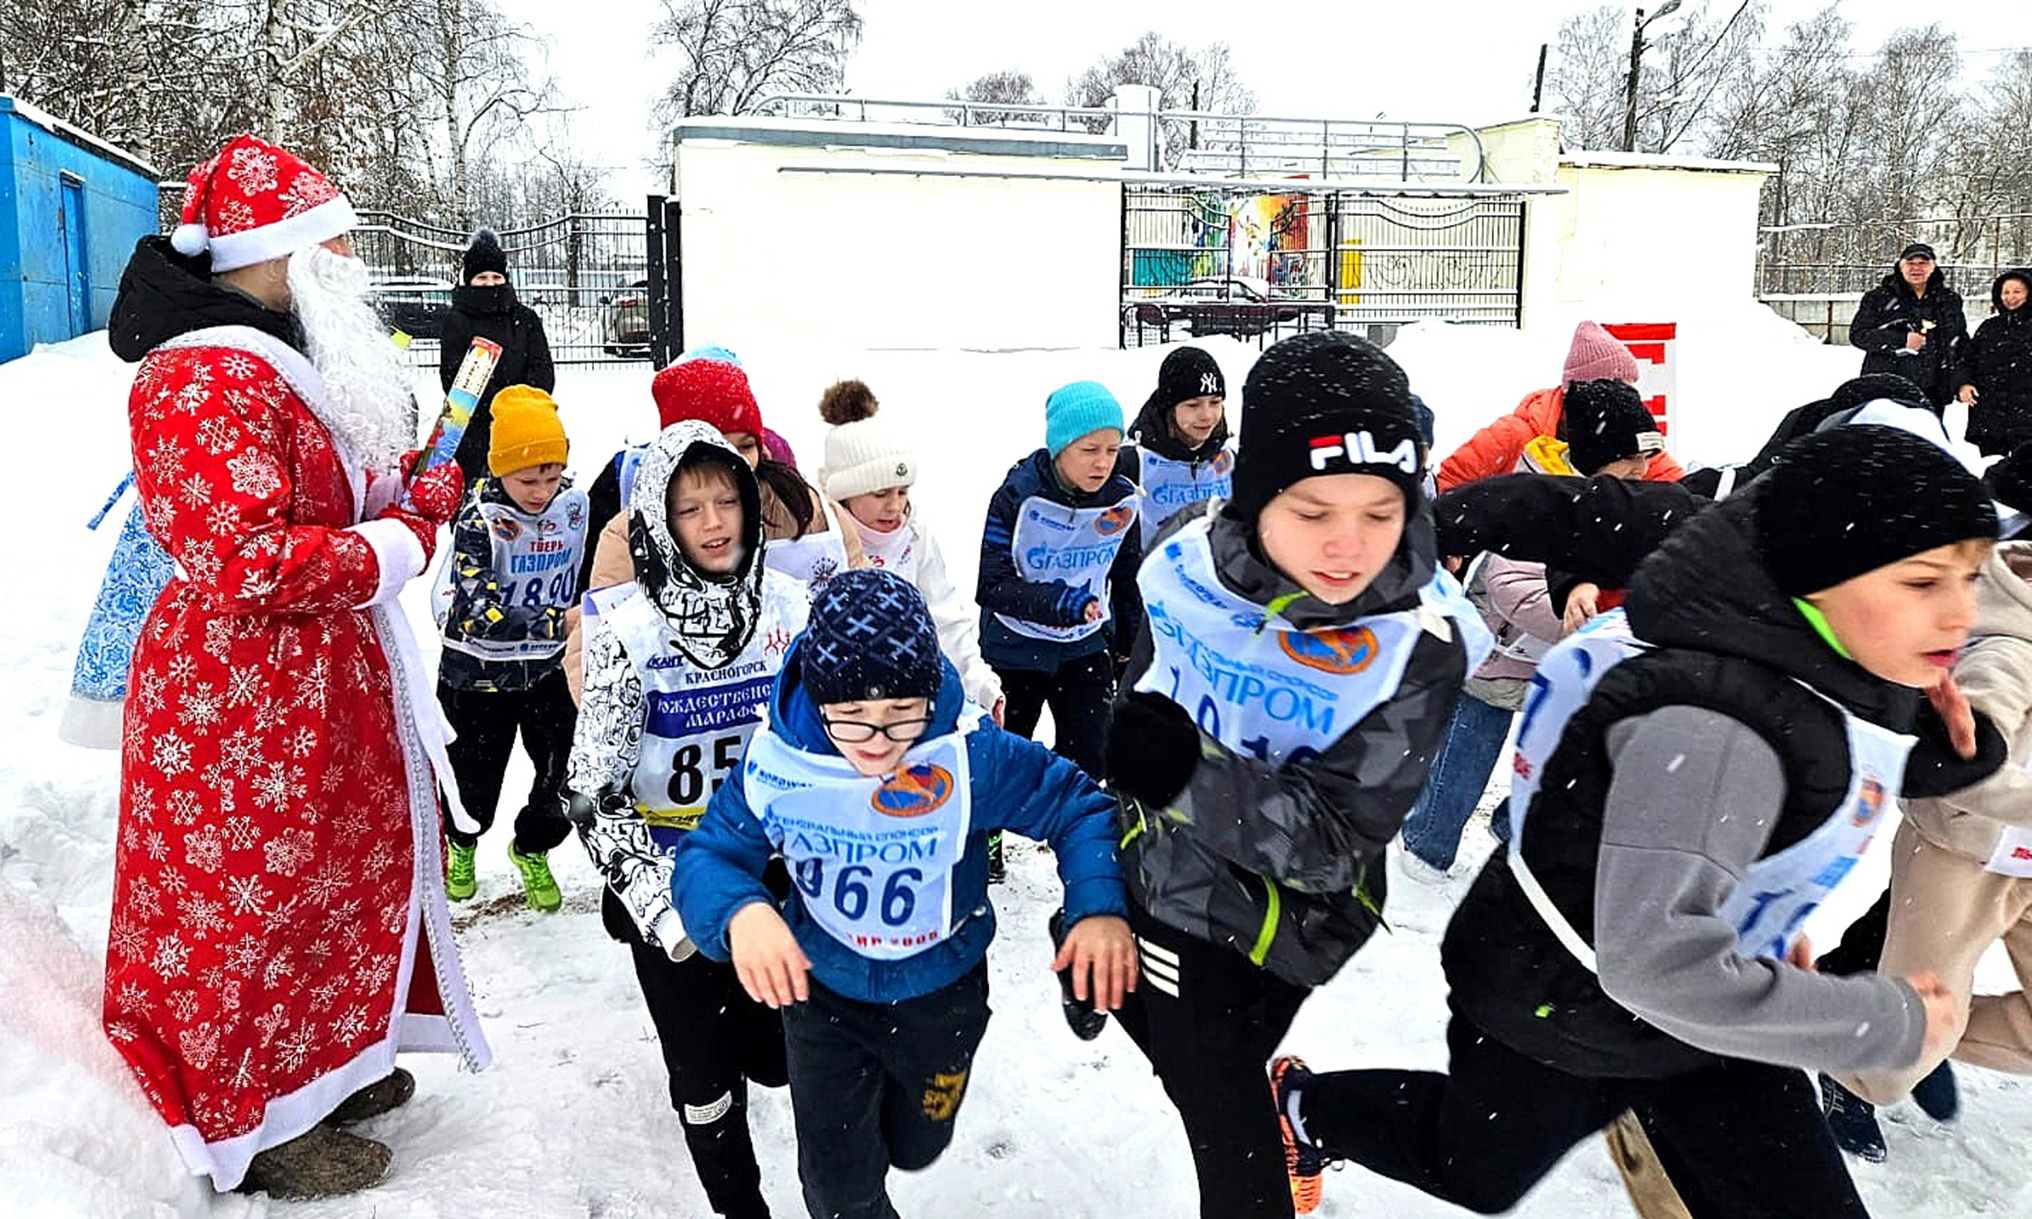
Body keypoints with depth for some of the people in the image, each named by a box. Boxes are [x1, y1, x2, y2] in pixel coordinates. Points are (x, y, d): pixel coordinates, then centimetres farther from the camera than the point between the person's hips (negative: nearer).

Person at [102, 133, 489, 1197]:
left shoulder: (286, 360, 13)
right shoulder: (203, 379, -21)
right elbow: (249, 562, -29)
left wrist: (413, 501, 0)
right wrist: (398, 543, -17)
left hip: (322, 681, 11)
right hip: (242, 699, -11)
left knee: (346, 863, 21)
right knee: (256, 894, 5)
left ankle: (326, 1063, 40)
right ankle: (257, 1124, 24)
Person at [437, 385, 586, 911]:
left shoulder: (574, 505, -6)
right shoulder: (479, 520, -20)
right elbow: (479, 610, -32)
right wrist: (551, 622, -42)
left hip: (551, 669, 3)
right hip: (480, 671, -3)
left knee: (567, 770, 2)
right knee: (475, 777, 12)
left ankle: (532, 851, 32)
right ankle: (461, 845, 46)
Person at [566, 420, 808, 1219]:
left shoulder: (786, 605, -4)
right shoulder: (626, 624, -15)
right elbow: (595, 788, -15)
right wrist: (653, 899, -22)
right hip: (670, 881, -3)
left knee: (778, 1055, 13)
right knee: (706, 1077, 9)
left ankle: (715, 1026, 49)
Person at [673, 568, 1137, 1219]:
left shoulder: (973, 754, -30)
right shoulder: (775, 758, -25)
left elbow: (1076, 807, -19)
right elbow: (708, 854, -18)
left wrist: (1100, 907, -36)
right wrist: (740, 911, -42)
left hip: (942, 996, 0)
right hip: (820, 991, 0)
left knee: (915, 1150, 27)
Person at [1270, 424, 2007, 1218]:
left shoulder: (1841, 668, -11)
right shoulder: (1713, 726, -38)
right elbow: (1656, 963, -41)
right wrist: (1888, 1024, -28)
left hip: (1702, 1005, 7)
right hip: (1554, 1006, -7)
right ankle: (1304, 1108, 49)